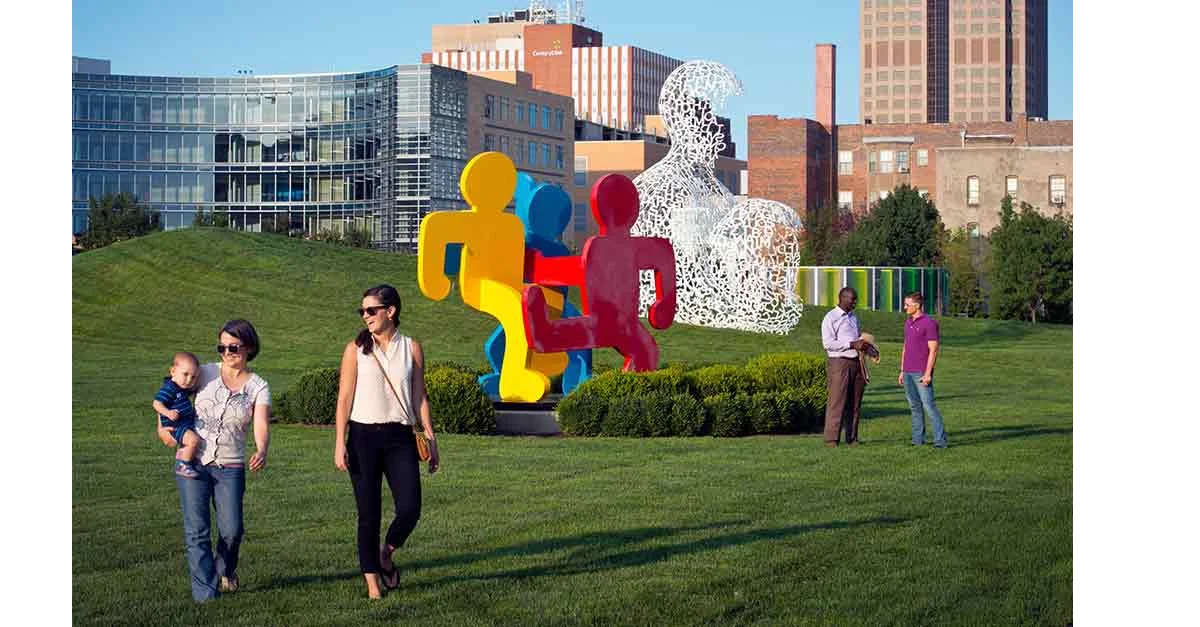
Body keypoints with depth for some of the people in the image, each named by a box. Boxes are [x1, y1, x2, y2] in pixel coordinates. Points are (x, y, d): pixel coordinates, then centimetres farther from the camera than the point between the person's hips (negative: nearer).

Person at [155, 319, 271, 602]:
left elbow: (262, 427, -13)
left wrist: (261, 451, -33)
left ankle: (225, 570, 26)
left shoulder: (258, 387, 1)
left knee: (231, 530, -7)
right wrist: (162, 426, 1)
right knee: (196, 531, -4)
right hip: (192, 461, 1)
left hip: (230, 467, -1)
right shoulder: (205, 373, 4)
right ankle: (205, 593, 4)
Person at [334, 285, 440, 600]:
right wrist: (340, 443, -8)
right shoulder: (356, 349, 2)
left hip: (400, 437, 1)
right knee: (369, 513, 2)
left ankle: (386, 553, 21)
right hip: (364, 436, -1)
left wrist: (431, 438, 6)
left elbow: (419, 397, 9)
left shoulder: (411, 348, 6)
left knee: (410, 509, -9)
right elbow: (345, 397, 0)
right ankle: (372, 582, 12)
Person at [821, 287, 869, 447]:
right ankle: (831, 439, -6)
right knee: (837, 402, -8)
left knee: (855, 403, 7)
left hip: (856, 362, 7)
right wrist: (852, 345, -18)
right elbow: (828, 343, -14)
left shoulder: (854, 317, 19)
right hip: (839, 363, -7)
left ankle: (852, 438, 12)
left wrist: (864, 344, 7)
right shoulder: (831, 318, -4)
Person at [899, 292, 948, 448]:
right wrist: (902, 371, 16)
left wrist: (928, 374, -20)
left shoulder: (930, 323, -12)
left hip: (921, 373, -8)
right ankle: (918, 438, 14)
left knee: (928, 405, -11)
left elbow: (933, 350, -15)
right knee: (915, 406, 10)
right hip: (908, 372, 8)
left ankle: (941, 439, -10)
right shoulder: (908, 323, 12)